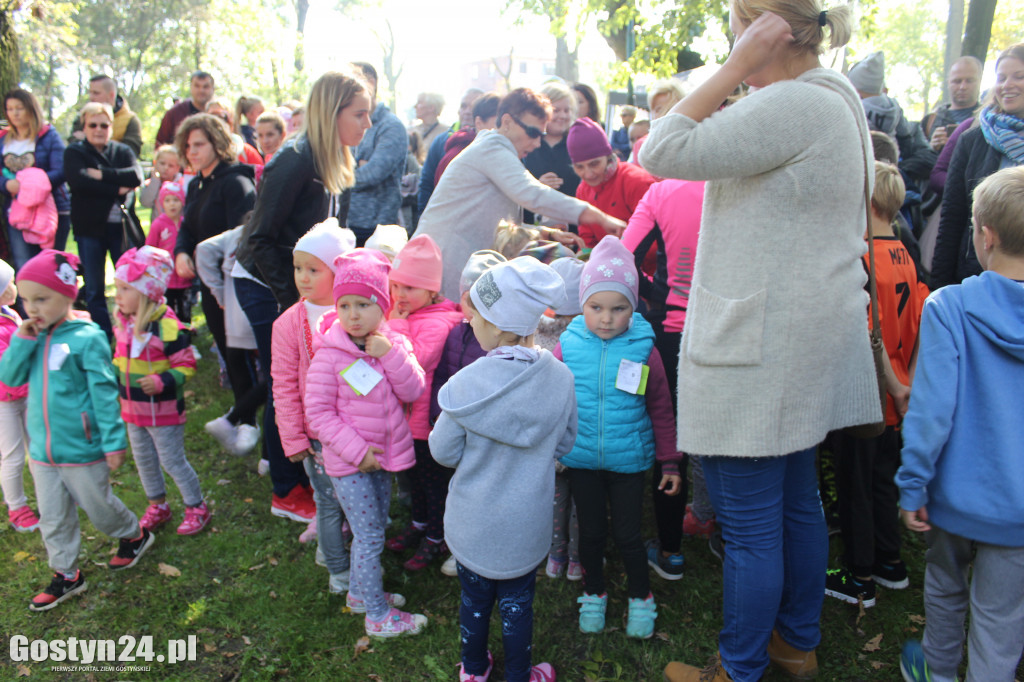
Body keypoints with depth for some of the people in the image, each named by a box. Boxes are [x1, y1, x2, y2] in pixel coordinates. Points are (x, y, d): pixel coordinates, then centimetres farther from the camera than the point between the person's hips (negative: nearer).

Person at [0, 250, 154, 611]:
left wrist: (114, 441, -17)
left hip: (82, 448, -6)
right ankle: (66, 575, 34)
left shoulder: (87, 337, -18)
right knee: (53, 518, 17)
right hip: (42, 449, 6)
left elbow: (104, 392, -17)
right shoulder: (33, 337, 1)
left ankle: (135, 536, 41)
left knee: (98, 507, 14)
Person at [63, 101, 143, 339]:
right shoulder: (74, 152, 5)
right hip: (89, 227, -1)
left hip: (121, 225, 1)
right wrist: (117, 189, -13)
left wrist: (102, 174, -15)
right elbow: (79, 181, -14)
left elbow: (137, 176, -10)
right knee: (95, 290, 4)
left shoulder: (122, 151, 10)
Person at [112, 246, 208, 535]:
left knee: (172, 461, 3)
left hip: (163, 411, -8)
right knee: (143, 460, 20)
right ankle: (157, 506, 39)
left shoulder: (168, 327, -23)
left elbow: (186, 365, -19)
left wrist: (162, 381, -30)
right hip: (133, 410, 8)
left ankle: (196, 507, 22)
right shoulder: (123, 324, 1)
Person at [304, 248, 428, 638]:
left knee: (374, 529, 20)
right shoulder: (328, 355, -18)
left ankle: (360, 592, 41)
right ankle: (378, 615, 18)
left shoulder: (394, 343, -3)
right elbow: (318, 412, -15)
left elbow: (414, 391, -11)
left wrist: (390, 354, -23)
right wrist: (357, 450, -19)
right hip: (347, 462, -6)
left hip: (382, 454, 6)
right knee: (369, 536, 1)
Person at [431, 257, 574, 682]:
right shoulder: (560, 378, -16)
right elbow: (564, 445, -2)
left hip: (472, 522, -1)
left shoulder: (467, 384, -25)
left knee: (474, 598, 22)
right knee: (517, 602, 21)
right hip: (528, 522, 1)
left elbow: (443, 451, -12)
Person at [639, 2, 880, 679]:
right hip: (807, 343, 11)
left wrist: (738, 66, -14)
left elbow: (664, 152, -21)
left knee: (751, 526, 3)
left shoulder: (793, 104, -19)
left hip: (760, 352, -11)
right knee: (797, 501, 21)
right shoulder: (838, 98, 14)